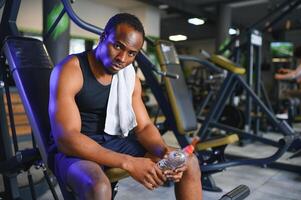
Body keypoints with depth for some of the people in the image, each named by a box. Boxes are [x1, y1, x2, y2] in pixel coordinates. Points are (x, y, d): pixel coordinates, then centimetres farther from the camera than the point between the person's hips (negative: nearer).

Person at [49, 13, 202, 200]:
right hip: (76, 149, -5)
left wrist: (163, 151, -20)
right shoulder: (69, 71, -17)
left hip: (115, 144, 6)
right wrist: (128, 162, -34)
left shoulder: (130, 78, 3)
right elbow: (65, 138, -26)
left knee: (189, 162, -6)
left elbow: (144, 126, 4)